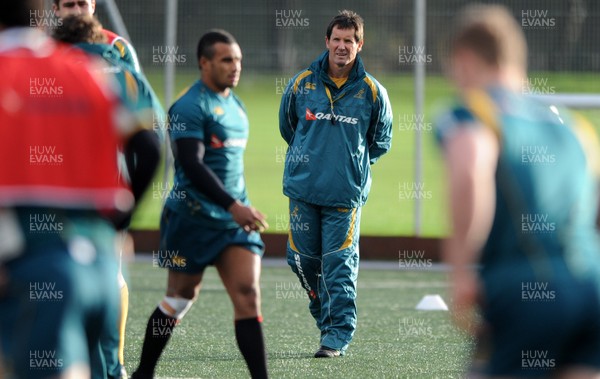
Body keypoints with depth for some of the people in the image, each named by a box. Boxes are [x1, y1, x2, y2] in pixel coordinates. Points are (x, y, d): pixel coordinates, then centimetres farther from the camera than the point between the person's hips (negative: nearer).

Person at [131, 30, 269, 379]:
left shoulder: (236, 105, 14)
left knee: (248, 294, -8)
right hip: (193, 218, -6)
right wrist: (233, 206, -29)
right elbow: (192, 165, -23)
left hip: (234, 217, 6)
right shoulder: (190, 107, -13)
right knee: (181, 298, 5)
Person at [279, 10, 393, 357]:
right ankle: (324, 313, 28)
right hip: (303, 188, 2)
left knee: (340, 264, -8)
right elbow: (287, 126, 21)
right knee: (302, 259, 6)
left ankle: (338, 333, -5)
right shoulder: (302, 84, 3)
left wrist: (355, 164, 10)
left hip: (346, 193, -2)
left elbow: (381, 141, 14)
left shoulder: (371, 92, 0)